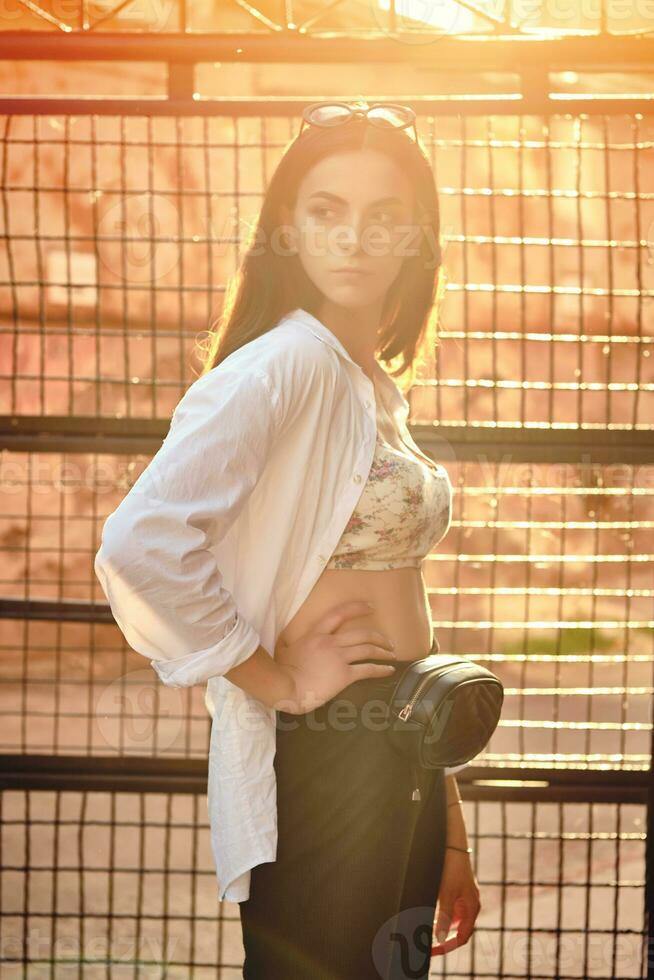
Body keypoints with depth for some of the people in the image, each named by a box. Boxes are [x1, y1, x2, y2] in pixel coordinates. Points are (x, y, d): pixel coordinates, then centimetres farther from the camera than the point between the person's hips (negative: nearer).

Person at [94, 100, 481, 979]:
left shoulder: (375, 389, 13)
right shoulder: (283, 363, -14)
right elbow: (140, 546, -28)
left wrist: (448, 834, 18)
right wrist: (278, 681, -17)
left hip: (398, 767, 9)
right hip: (318, 765, -8)